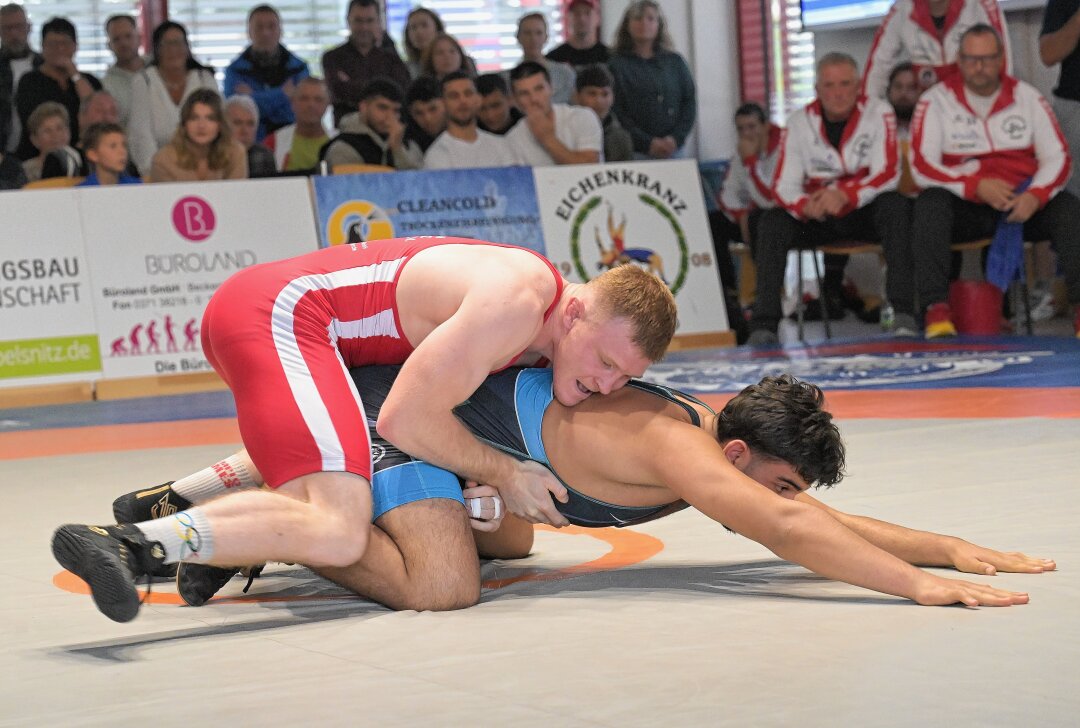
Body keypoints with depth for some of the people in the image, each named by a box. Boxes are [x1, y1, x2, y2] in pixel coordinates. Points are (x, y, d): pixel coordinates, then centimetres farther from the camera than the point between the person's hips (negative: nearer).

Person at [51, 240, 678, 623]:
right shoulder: (519, 302, -19)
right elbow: (407, 418, -19)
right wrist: (503, 475, -8)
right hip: (281, 313, -11)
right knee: (339, 535, -25)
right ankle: (132, 545, -35)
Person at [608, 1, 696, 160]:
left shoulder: (675, 62, 14)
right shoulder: (616, 65, 2)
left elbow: (689, 102, 10)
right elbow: (616, 112, -6)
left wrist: (676, 138, -6)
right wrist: (648, 143, -14)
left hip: (674, 151, 3)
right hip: (636, 154, -3)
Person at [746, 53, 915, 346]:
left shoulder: (878, 113, -9)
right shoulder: (799, 123, -5)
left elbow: (887, 173, -18)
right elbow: (785, 185, -9)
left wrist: (845, 195, -36)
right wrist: (805, 206, -34)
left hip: (866, 211, -2)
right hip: (818, 217, 2)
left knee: (896, 205, -32)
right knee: (772, 221, -24)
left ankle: (904, 312, -33)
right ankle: (764, 324, -26)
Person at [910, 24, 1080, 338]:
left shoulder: (1027, 98, 7)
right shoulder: (935, 101, 1)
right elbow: (922, 167, -8)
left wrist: (1035, 197, -19)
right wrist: (976, 186, -22)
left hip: (1022, 203, 2)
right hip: (964, 208, -1)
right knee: (930, 204, -33)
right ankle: (936, 308, -36)